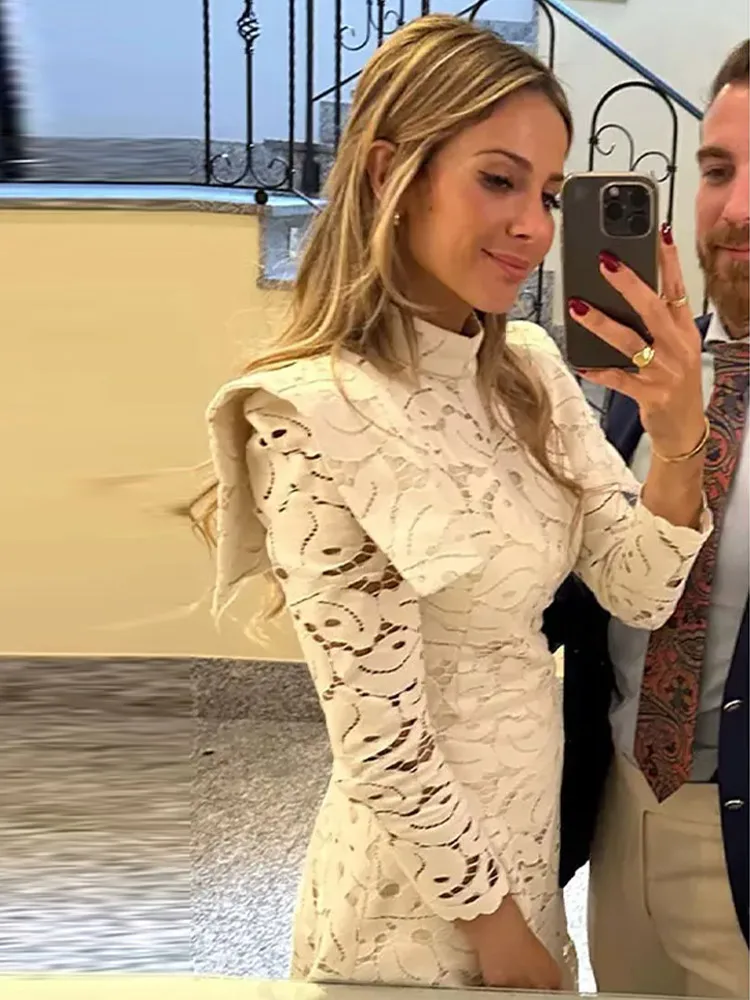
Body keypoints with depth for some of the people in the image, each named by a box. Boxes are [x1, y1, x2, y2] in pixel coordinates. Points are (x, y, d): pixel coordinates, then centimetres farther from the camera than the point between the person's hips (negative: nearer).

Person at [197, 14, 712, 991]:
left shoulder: (532, 374, -3)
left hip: (530, 830, 7)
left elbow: (639, 594, -6)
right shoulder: (321, 418, -26)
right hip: (424, 880, -6)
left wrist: (680, 440, -23)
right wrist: (494, 921, -11)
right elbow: (382, 746, -23)